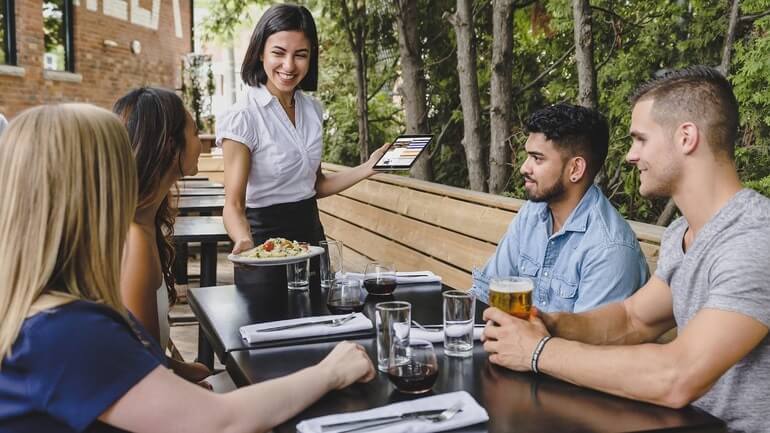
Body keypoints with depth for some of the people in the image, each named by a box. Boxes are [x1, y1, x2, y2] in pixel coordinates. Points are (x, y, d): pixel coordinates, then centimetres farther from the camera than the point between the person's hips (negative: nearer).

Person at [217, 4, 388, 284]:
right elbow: (234, 204, -21)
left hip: (311, 232, 6)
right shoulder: (241, 119, -18)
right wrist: (244, 241, -41)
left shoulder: (313, 110, 2)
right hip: (265, 237, -6)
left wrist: (367, 169, 0)